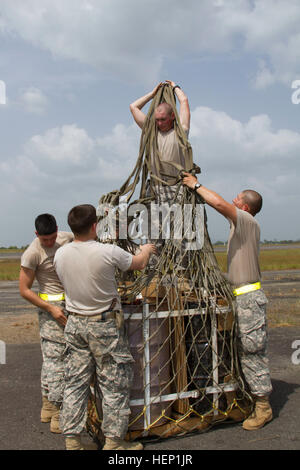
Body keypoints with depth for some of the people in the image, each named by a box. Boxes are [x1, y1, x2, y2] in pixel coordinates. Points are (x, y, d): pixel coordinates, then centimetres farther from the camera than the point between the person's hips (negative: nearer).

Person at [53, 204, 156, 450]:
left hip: (74, 323, 5)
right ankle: (114, 441, 16)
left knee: (75, 382, 12)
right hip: (104, 327, -5)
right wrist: (146, 250, 23)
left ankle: (72, 441, 21)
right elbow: (139, 263, 0)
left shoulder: (60, 254, -4)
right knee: (115, 383, 7)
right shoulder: (108, 252, -18)